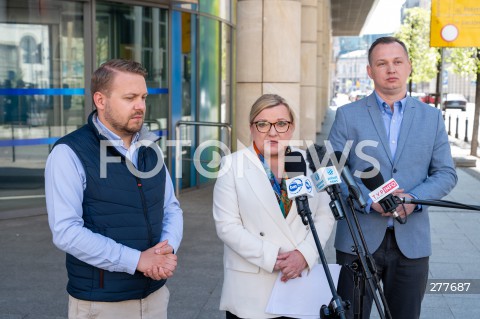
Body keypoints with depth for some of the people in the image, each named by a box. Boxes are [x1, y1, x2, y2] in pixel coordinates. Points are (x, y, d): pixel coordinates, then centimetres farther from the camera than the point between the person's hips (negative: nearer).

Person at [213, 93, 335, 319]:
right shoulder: (233, 165, -3)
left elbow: (324, 216, 5)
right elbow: (227, 225, -8)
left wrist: (305, 254, -11)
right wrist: (271, 257, -15)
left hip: (301, 280, 3)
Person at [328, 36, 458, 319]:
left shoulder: (432, 117, 8)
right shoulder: (348, 115, 2)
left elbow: (446, 173, 5)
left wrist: (414, 198, -14)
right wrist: (370, 200, -17)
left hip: (412, 242, 2)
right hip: (358, 239, -1)